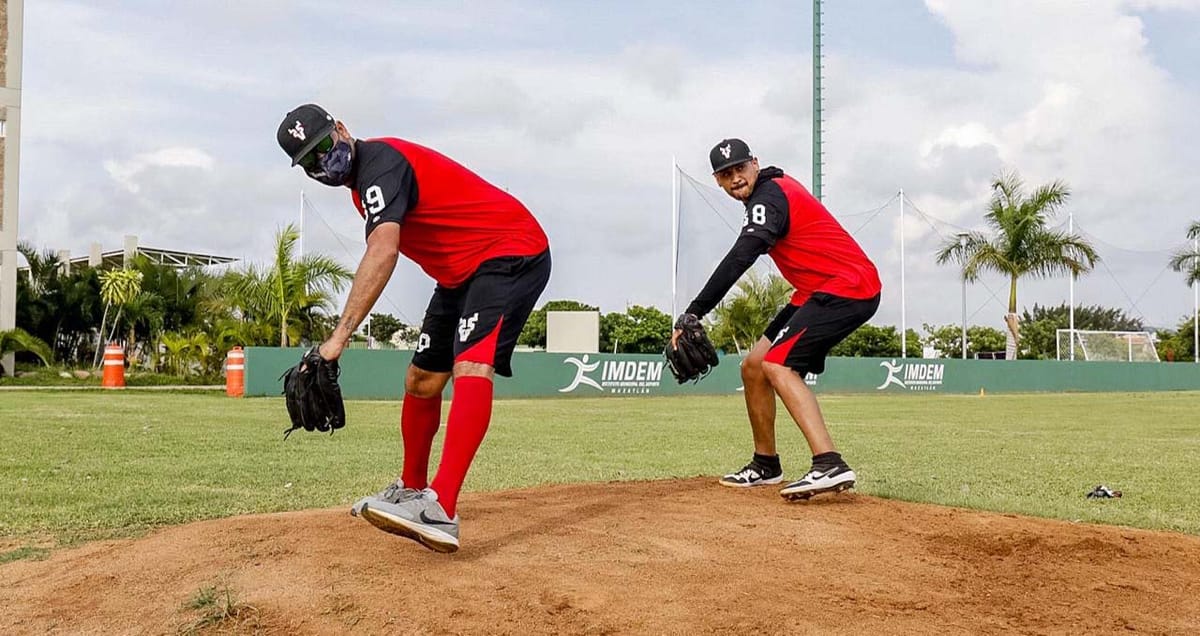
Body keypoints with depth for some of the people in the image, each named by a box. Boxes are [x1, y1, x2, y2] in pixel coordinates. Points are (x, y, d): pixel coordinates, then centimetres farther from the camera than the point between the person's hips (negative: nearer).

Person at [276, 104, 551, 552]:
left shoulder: (380, 161, -22)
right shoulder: (361, 177, 9)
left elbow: (383, 252, -37)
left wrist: (340, 335, -42)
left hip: (513, 252, -11)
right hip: (462, 271, 11)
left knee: (471, 368, -31)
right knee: (421, 380, 15)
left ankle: (439, 512, -45)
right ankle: (411, 491, 34)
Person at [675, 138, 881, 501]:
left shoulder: (769, 196, -17)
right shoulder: (775, 190, 15)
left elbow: (739, 260, -30)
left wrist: (693, 314, -35)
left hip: (849, 286, -10)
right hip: (817, 293, 10)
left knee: (777, 365, -24)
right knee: (753, 367, 11)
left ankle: (830, 466, -36)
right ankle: (766, 465, 21)